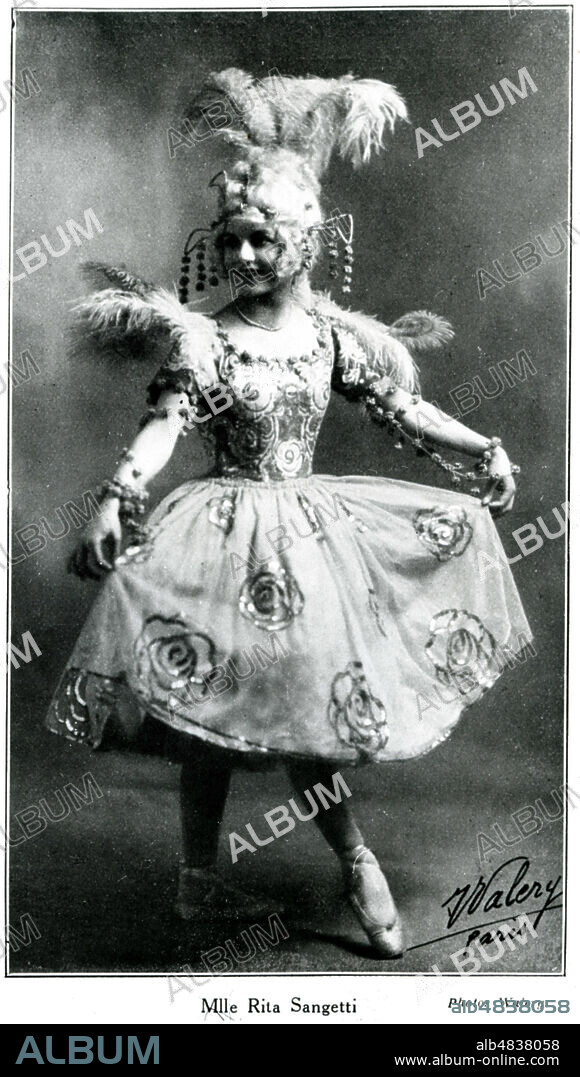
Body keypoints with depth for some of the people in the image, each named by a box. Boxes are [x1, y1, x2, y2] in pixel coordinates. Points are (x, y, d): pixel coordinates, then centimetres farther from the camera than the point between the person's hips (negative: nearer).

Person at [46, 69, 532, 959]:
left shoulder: (331, 333, 3)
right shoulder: (204, 337, -8)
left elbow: (400, 405, 11)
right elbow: (165, 423, -19)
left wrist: (483, 449, 13)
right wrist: (117, 497, -35)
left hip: (309, 527, 4)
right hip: (230, 530, -3)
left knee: (302, 702, 7)